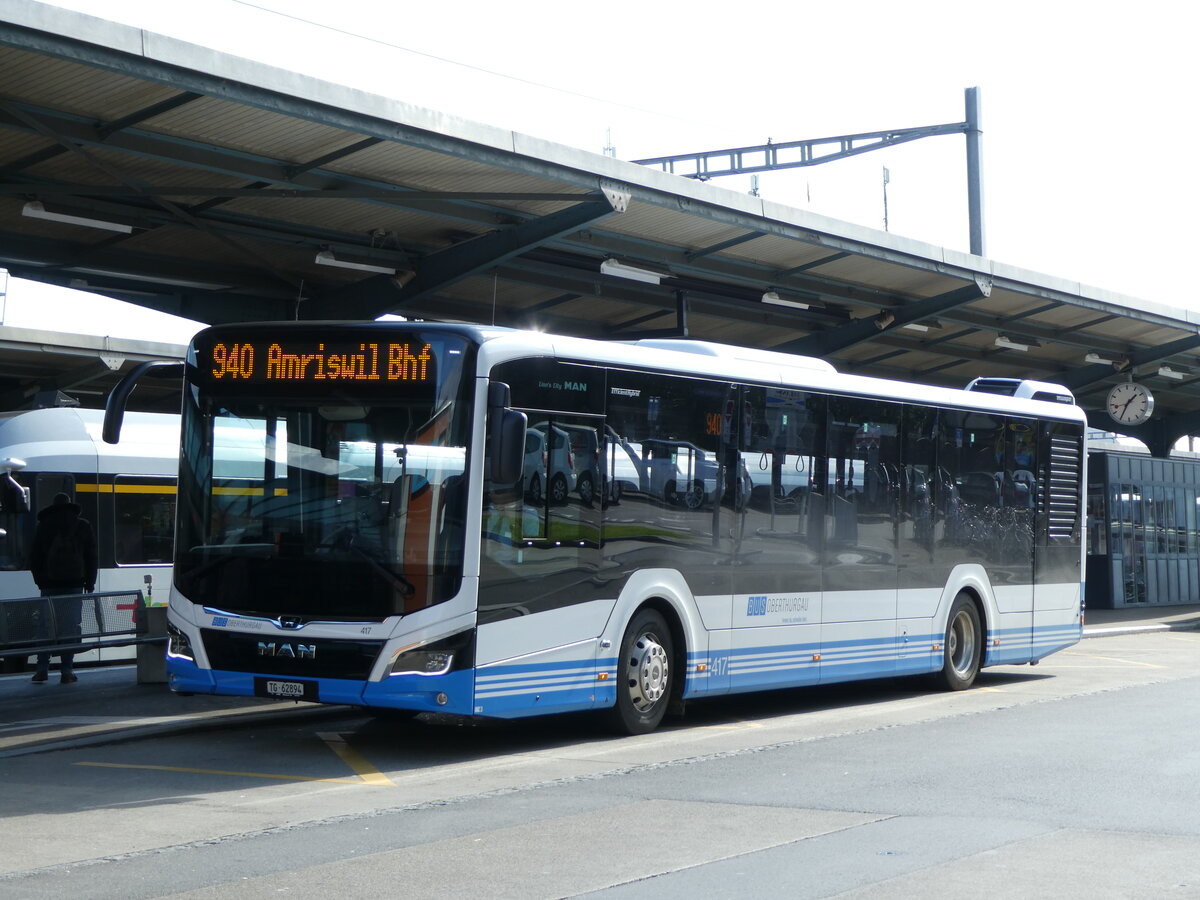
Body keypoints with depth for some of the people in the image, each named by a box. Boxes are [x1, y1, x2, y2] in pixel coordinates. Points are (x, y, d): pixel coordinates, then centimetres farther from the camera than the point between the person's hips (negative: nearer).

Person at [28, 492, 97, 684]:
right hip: (74, 584, 0)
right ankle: (67, 671, -3)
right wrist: (90, 582, 11)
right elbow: (91, 557, 7)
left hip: (49, 584, 0)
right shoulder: (83, 526, 7)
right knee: (69, 627, 0)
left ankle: (42, 668, -1)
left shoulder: (44, 526, 5)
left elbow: (34, 557, 5)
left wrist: (39, 580, 11)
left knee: (45, 626, 4)